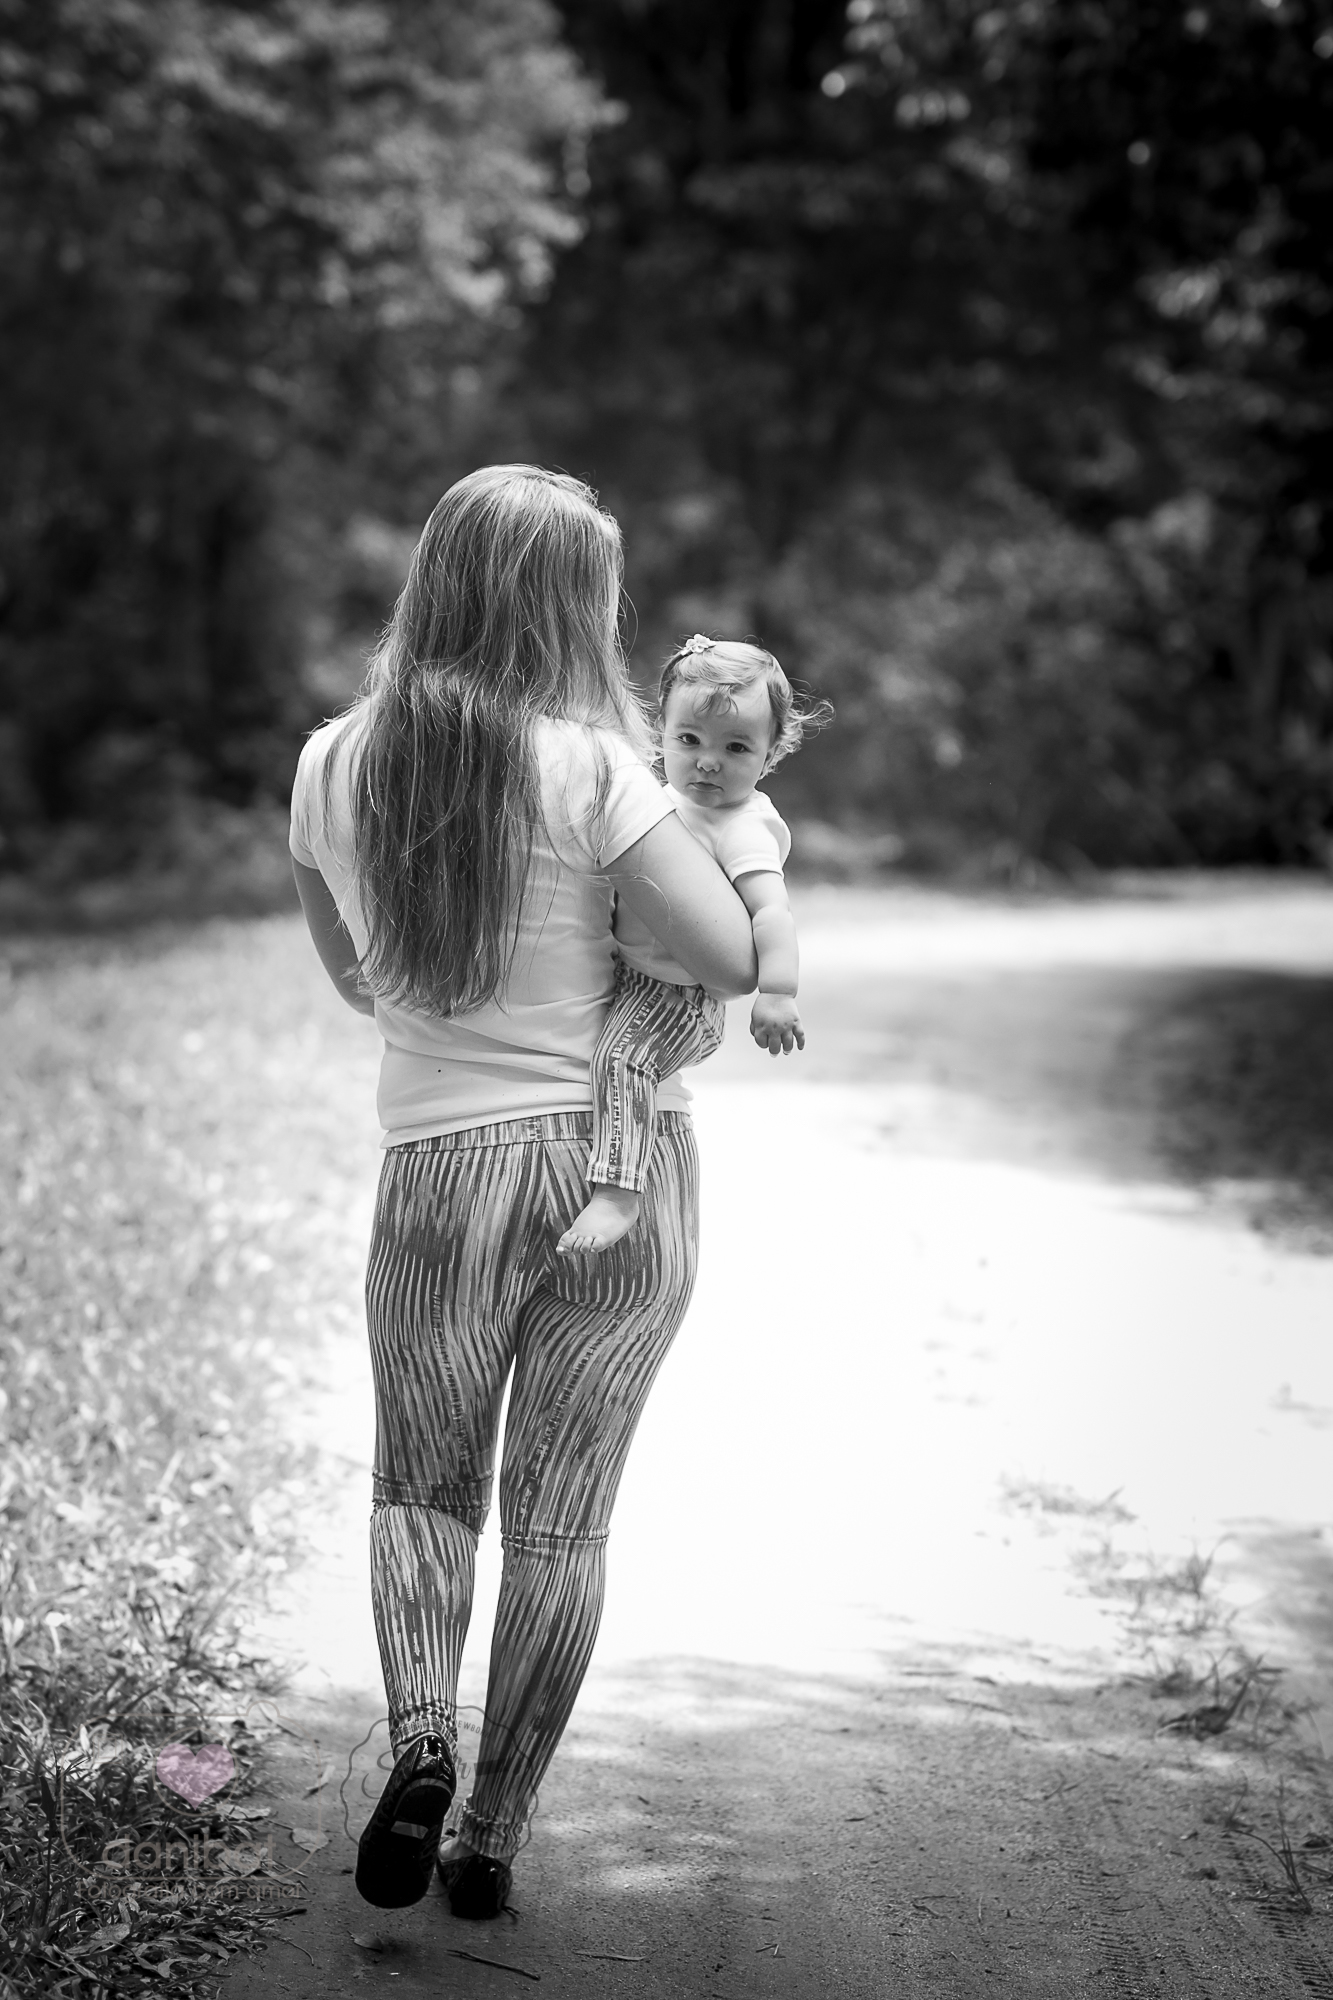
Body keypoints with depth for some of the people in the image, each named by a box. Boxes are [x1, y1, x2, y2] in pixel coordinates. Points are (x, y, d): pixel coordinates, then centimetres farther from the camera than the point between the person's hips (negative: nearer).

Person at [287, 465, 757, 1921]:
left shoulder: (332, 766, -1)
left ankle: (418, 1735, -5)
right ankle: (494, 1837, 15)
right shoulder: (587, 768, -14)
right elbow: (735, 961, -15)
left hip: (443, 1172, 2)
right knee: (561, 1522, 12)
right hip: (630, 1160, -1)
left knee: (422, 1489, 20)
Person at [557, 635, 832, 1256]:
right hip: (628, 974, 10)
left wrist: (777, 993, -41)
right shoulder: (671, 799, 8)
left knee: (621, 1054, -33)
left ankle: (616, 1195, -40)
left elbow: (772, 909, -32)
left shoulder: (740, 829, -20)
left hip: (675, 995, -10)